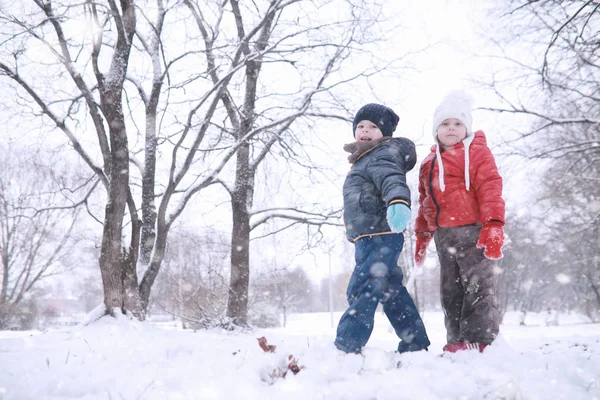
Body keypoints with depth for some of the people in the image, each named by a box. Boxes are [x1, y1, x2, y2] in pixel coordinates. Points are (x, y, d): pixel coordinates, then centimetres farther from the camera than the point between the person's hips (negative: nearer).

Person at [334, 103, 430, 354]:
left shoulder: (382, 155, -8)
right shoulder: (364, 160, 24)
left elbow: (391, 178, -31)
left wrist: (398, 201, -51)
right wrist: (355, 232, 38)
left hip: (380, 238, -11)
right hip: (369, 240, 11)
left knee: (360, 291, -14)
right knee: (391, 291, 16)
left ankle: (346, 348, -16)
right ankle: (415, 344, 25)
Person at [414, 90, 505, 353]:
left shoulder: (476, 152, -1)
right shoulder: (429, 163, 20)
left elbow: (490, 188, -11)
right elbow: (425, 201, 25)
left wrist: (493, 225, -21)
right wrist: (422, 235, 24)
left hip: (471, 230, -7)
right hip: (443, 234, 7)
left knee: (478, 286, -6)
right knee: (450, 290, 9)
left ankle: (481, 340, -1)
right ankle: (457, 342, 17)